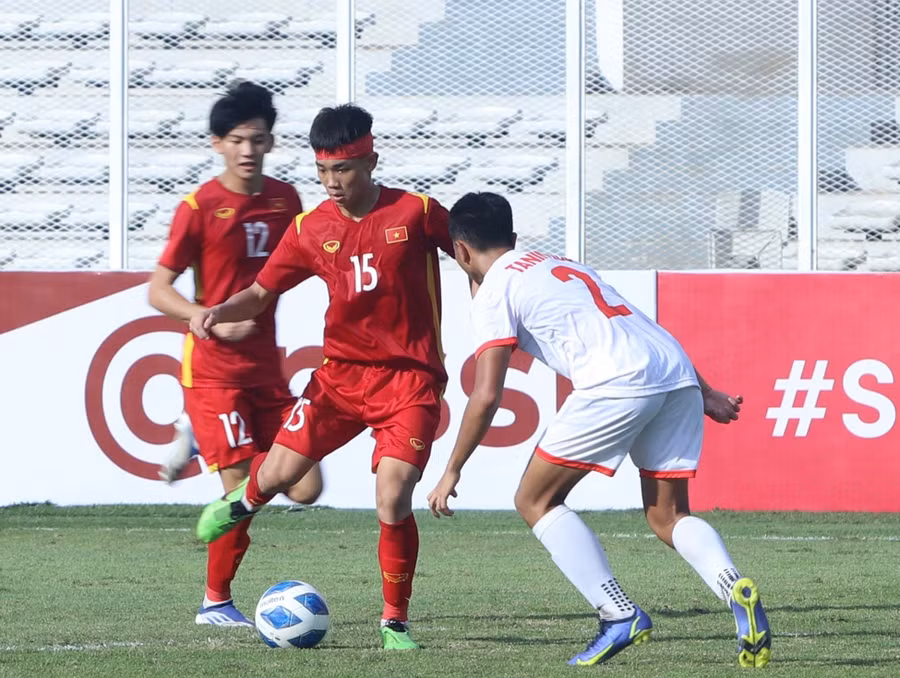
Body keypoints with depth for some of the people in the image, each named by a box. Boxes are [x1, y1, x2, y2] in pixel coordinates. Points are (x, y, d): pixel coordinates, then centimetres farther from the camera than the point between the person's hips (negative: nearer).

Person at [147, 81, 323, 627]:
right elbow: (158, 290, -10)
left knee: (305, 488, 0)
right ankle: (216, 602, 6)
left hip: (265, 368, 6)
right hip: (214, 370, -6)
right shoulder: (200, 206, -9)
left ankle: (202, 439, 20)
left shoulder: (285, 198, 6)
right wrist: (214, 319, -24)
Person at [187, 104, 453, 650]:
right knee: (278, 473, -5)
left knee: (393, 503, -16)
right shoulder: (312, 229, 1)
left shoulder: (417, 213, -9)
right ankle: (245, 500, 36)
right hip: (341, 373, 3)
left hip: (410, 379, -3)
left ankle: (396, 622, 4)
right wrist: (219, 313, -12)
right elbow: (261, 293, 7)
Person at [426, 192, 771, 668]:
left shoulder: (493, 293, 9)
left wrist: (451, 472, 9)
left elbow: (486, 396, 0)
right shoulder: (560, 264, 33)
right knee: (667, 517, 15)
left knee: (535, 501, 8)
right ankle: (736, 591, -13)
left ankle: (618, 615, -4)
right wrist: (705, 394, 30)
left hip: (616, 383, -7)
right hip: (679, 376, 7)